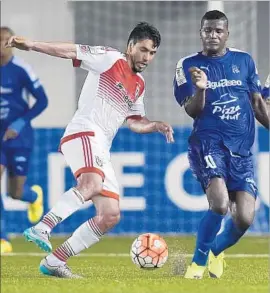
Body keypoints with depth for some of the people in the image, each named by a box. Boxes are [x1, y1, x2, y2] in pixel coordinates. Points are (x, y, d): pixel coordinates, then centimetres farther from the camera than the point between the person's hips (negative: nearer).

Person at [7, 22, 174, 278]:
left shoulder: (138, 86, 23)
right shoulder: (110, 58, 1)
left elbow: (135, 122, 32)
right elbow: (69, 51, -5)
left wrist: (158, 126, 13)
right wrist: (31, 45, -15)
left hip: (100, 151, 9)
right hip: (84, 134, -9)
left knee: (110, 216, 3)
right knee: (92, 184, -39)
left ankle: (54, 262, 4)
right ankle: (41, 229, -44)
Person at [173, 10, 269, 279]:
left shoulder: (244, 61, 10)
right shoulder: (188, 65, 1)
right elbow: (192, 111, -5)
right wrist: (200, 89, -23)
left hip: (241, 149, 4)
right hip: (208, 143, -3)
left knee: (244, 219, -6)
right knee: (220, 204, -27)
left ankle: (216, 251, 28)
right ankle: (199, 260, -3)